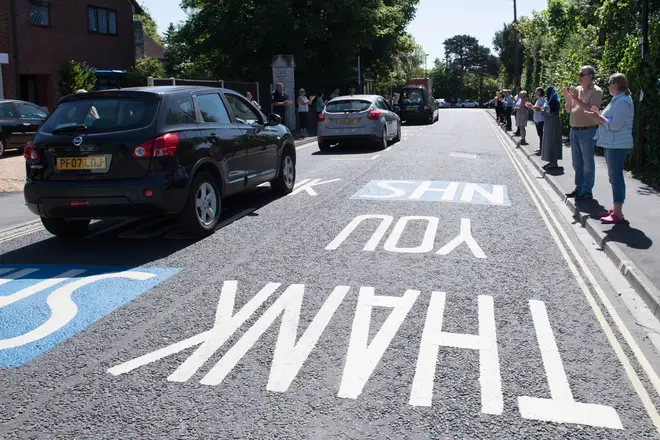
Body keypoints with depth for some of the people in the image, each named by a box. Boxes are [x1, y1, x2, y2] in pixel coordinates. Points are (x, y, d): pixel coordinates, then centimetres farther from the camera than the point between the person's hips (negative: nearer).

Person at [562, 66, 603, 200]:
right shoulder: (577, 89, 11)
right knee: (577, 162, 15)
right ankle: (579, 188, 25)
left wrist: (577, 99, -24)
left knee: (588, 163, 0)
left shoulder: (596, 91, -10)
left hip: (587, 131, -7)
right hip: (574, 130, 8)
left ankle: (587, 191, 5)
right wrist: (568, 97, -2)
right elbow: (569, 110, 14)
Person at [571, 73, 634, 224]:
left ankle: (618, 214, -5)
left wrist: (597, 117, -16)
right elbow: (608, 121, 21)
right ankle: (615, 209, 23)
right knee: (614, 177, 15)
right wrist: (598, 115, 7)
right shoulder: (617, 100, 16)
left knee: (616, 177, -8)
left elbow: (615, 125, -24)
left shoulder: (623, 102, -17)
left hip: (617, 145, -11)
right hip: (611, 144, 11)